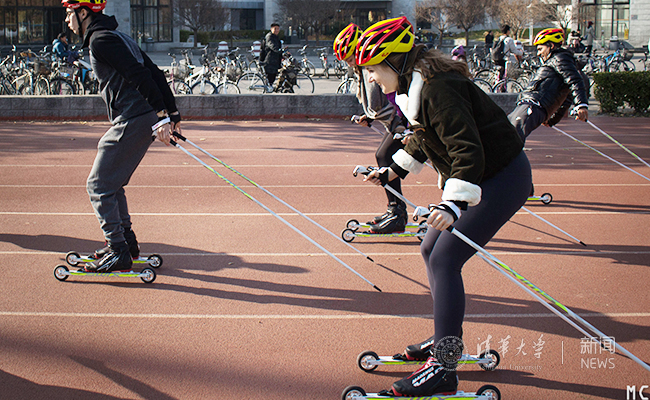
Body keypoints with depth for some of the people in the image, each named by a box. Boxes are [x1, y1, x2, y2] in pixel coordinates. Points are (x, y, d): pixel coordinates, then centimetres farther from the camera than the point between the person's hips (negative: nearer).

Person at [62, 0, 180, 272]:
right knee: (110, 183, 20)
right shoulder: (117, 36, 21)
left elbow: (139, 75, -21)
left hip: (132, 121, -10)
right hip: (146, 118, 10)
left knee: (98, 185, -4)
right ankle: (126, 242, 27)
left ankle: (119, 253, -2)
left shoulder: (101, 39, -10)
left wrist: (161, 115, -26)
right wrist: (172, 112, 18)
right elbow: (154, 72, 19)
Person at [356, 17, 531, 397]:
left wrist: (453, 203, -41)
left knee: (445, 259, -16)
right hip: (477, 177, 11)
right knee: (432, 250, 14)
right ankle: (446, 341, 27)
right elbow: (423, 138, 24)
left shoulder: (438, 89, -25)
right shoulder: (417, 85, 6)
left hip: (502, 179, -11)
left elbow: (468, 149, -33)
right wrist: (392, 172, 27)